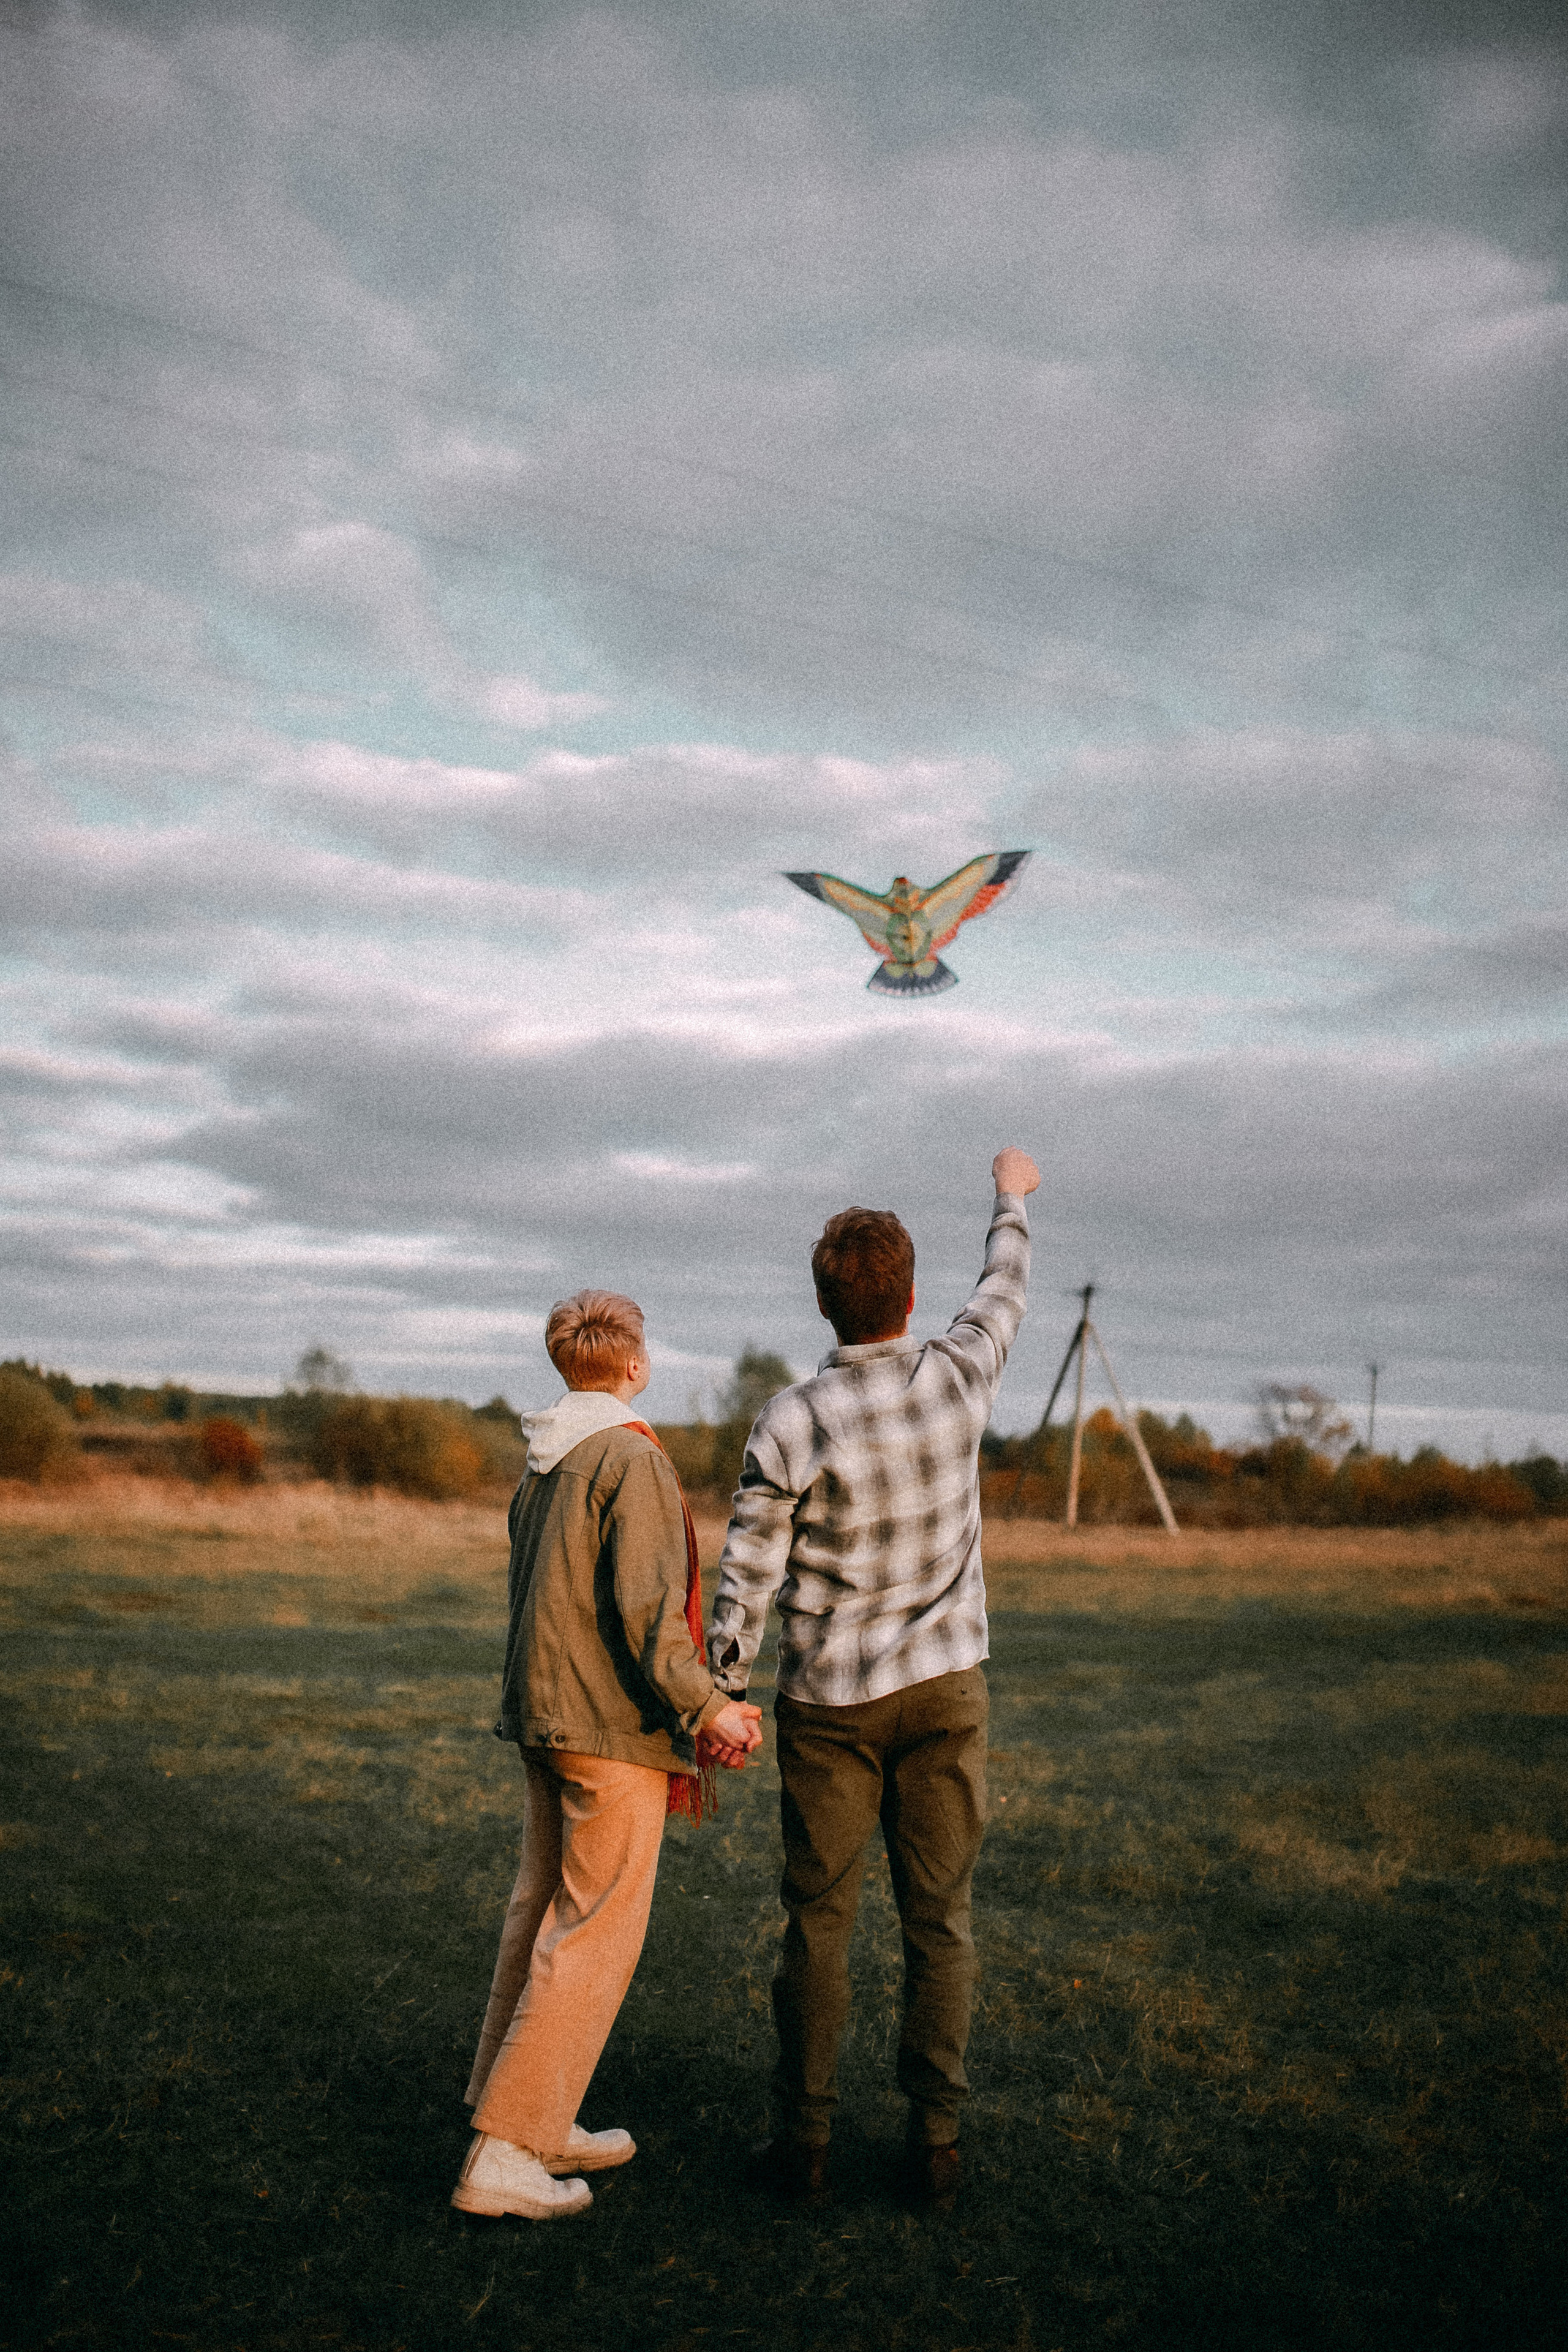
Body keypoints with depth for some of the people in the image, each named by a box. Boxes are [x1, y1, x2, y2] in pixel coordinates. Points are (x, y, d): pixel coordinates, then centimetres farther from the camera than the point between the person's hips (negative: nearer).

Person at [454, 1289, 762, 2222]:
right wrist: (707, 1706, -15)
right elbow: (646, 1609, -22)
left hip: (543, 1717, 9)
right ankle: (505, 2153, -2)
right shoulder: (633, 1459, -16)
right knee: (596, 1936, -3)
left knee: (542, 1917, 16)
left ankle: (538, 2123, 25)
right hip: (612, 1727, -9)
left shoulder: (541, 1462, 12)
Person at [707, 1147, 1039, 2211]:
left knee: (820, 1918, 8)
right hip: (946, 1690, 1)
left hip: (830, 1702, -1)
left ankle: (806, 2135, 17)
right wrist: (1013, 1199, 32)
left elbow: (748, 1576, -9)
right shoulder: (959, 1377, -8)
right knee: (940, 1918, 8)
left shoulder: (791, 1422, -13)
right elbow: (1006, 1292, 14)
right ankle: (937, 2139, 13)